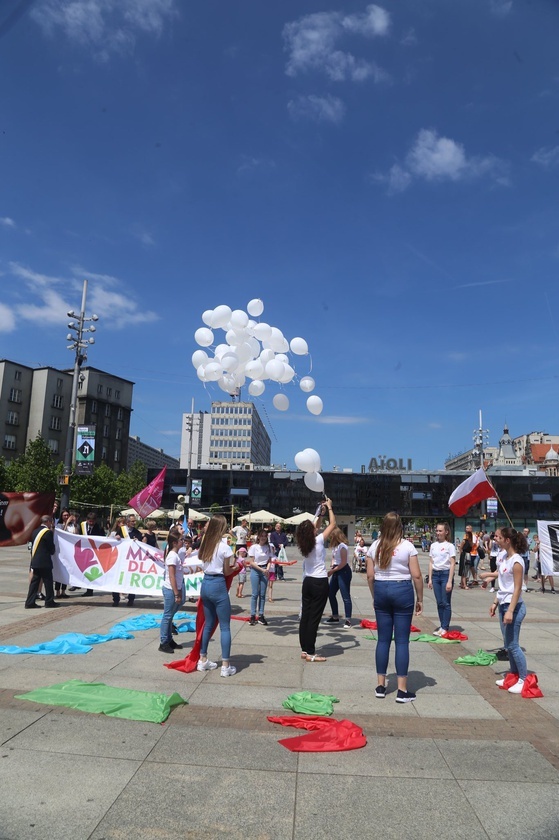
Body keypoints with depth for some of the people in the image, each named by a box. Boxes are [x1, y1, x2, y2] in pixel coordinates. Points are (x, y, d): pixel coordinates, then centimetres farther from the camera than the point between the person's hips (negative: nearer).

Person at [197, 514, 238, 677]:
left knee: (208, 624, 19)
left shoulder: (205, 544, 6)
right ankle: (225, 666, 3)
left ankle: (203, 660, 26)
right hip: (218, 585, -7)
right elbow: (227, 571, -5)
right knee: (225, 627, 1)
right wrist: (236, 566, 13)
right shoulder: (224, 547, -12)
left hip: (205, 584, 7)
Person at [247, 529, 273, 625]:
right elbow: (251, 562, -7)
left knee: (262, 594, 6)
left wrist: (267, 569, -11)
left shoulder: (269, 547, 2)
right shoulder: (254, 547, -7)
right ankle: (252, 615, 5)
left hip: (264, 571, 3)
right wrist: (261, 569, -15)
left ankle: (260, 615, 13)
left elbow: (269, 561, 8)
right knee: (255, 594, -2)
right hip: (255, 570, -3)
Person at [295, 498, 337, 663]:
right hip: (320, 583, -7)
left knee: (305, 616, 11)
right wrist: (329, 508, 5)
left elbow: (315, 526, 20)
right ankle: (310, 653, 3)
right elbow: (333, 524, -6)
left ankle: (304, 650, 19)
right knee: (314, 618, -2)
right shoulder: (318, 541, -16)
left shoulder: (303, 543, 1)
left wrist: (321, 513, 19)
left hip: (308, 581, 7)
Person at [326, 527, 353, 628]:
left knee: (345, 596, -6)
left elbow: (344, 563, -18)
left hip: (344, 571, -10)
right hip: (336, 571, 10)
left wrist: (332, 570, -14)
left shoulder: (342, 546, -15)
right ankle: (335, 617, 24)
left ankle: (348, 620, -2)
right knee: (331, 594, 13)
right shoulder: (335, 546, 11)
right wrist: (331, 568, -3)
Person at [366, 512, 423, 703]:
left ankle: (381, 686, 18)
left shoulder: (375, 546, 2)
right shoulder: (407, 546, -6)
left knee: (383, 639, 11)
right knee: (402, 641, 3)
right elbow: (416, 575, -7)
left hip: (381, 589, 3)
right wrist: (420, 599, 4)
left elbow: (370, 575, 3)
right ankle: (402, 690, 7)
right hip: (402, 590, -3)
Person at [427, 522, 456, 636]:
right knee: (439, 603, 9)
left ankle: (444, 628, 6)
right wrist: (430, 579, 7)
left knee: (446, 603, -1)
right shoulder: (433, 545, 9)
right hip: (435, 574, 5)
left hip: (446, 574, -5)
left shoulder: (450, 546, -5)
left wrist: (450, 581, -14)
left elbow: (452, 564, -8)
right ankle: (442, 626, 16)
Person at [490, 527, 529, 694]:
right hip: (503, 605, 8)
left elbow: (517, 589, -19)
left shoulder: (516, 561, -19)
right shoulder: (503, 556, 6)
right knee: (508, 644, 15)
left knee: (513, 645, -2)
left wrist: (510, 611, -22)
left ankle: (523, 679, 9)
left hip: (513, 606, -8)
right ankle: (514, 675, 26)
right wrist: (495, 603, 16)